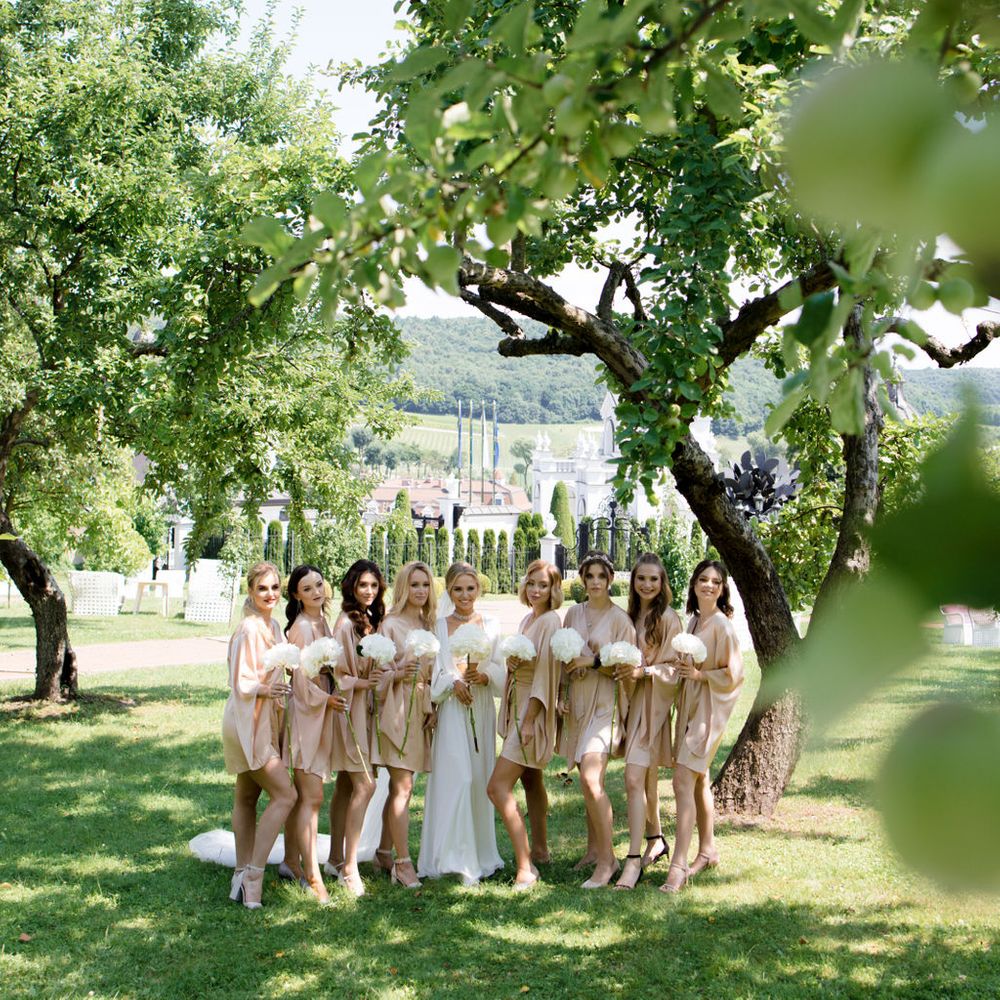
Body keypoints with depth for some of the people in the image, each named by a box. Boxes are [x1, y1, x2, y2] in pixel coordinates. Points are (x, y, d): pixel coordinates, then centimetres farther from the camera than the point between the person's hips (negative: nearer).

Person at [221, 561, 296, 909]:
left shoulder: (273, 627, 10)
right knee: (285, 795, -12)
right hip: (248, 722, -9)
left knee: (247, 798, 12)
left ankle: (243, 875, 17)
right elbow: (240, 683, -18)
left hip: (266, 721, 9)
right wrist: (265, 689, -31)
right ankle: (253, 874, -9)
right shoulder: (249, 629, -17)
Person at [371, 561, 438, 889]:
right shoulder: (390, 624, -6)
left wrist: (434, 707, 10)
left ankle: (385, 852, 19)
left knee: (399, 785, 11)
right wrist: (398, 674, -23)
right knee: (403, 786, -9)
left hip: (422, 709, 6)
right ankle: (403, 862, -7)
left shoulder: (429, 624, 14)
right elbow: (377, 671, -6)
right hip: (397, 707, -6)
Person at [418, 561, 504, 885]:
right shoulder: (439, 627, 2)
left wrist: (484, 676, -13)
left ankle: (480, 852, 17)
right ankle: (457, 856, -7)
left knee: (480, 779, 7)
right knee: (456, 778, -10)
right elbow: (433, 671, -2)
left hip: (482, 709, 3)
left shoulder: (490, 626, 9)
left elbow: (500, 669, 7)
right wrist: (454, 683, -18)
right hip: (452, 709, -3)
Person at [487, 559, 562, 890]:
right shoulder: (527, 620, 12)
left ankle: (525, 867, -15)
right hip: (518, 708, 9)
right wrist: (512, 662, 0)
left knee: (498, 786, -16)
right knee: (531, 781, 18)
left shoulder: (550, 622, -15)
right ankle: (539, 848, 31)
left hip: (533, 712, -9)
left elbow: (545, 674, -19)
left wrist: (529, 720, -21)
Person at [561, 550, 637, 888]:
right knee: (588, 780, 10)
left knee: (591, 779, -17)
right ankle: (593, 848, 21)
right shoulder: (574, 614, 11)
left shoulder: (619, 619, -5)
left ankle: (607, 859, -11)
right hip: (577, 701, 6)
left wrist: (593, 661, -15)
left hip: (604, 704, -6)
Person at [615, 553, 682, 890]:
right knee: (647, 777, 17)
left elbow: (675, 667, -11)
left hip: (653, 702, -7)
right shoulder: (630, 616, 11)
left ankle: (634, 860, -15)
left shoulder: (668, 618, -9)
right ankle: (656, 839, 34)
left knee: (634, 779, -15)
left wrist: (644, 671, -22)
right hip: (631, 699, 7)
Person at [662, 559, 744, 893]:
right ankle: (707, 850, 28)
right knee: (698, 780, 16)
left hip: (708, 708, -9)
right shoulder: (694, 620, 12)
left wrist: (699, 675, -16)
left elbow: (732, 674, -13)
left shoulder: (721, 624, -13)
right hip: (690, 704, 9)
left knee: (683, 781, -15)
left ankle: (679, 865, -17)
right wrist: (684, 669, 7)